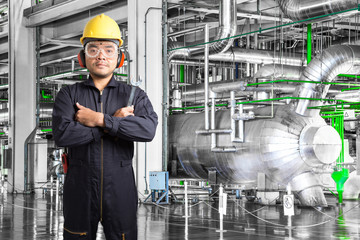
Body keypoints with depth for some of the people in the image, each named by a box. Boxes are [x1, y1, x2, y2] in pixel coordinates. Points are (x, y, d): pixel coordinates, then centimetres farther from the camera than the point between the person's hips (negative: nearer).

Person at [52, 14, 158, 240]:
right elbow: (62, 135, -17)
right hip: (79, 192, 0)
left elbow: (148, 130, -18)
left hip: (121, 192, 0)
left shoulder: (135, 95, 2)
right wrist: (114, 122, -16)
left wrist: (99, 119, -20)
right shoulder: (68, 94, 1)